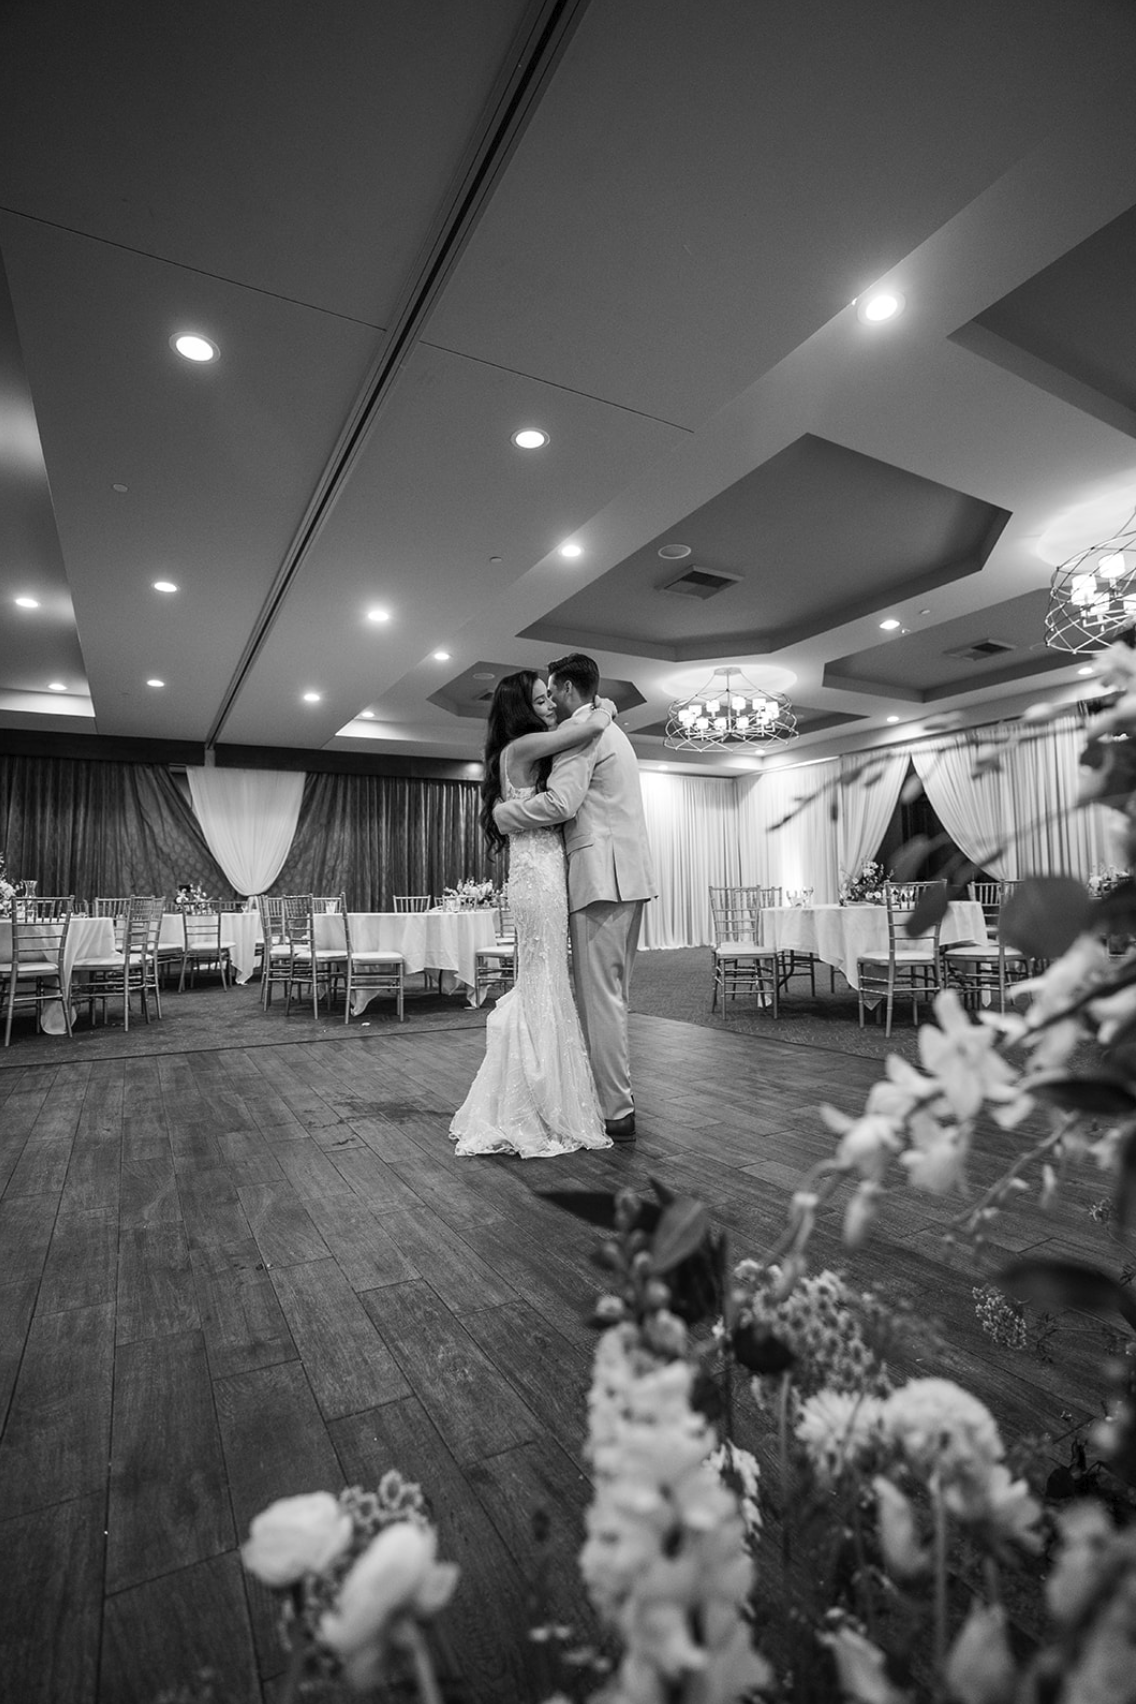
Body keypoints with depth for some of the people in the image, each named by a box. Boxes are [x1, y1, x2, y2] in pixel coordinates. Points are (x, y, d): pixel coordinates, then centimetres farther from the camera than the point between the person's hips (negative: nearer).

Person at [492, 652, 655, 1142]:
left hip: (603, 876, -10)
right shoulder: (611, 730, 25)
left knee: (600, 997, -7)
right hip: (628, 875, 10)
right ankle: (615, 1097, 21)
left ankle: (616, 1114, -1)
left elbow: (561, 802, -20)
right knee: (612, 995, 13)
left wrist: (502, 812, -6)